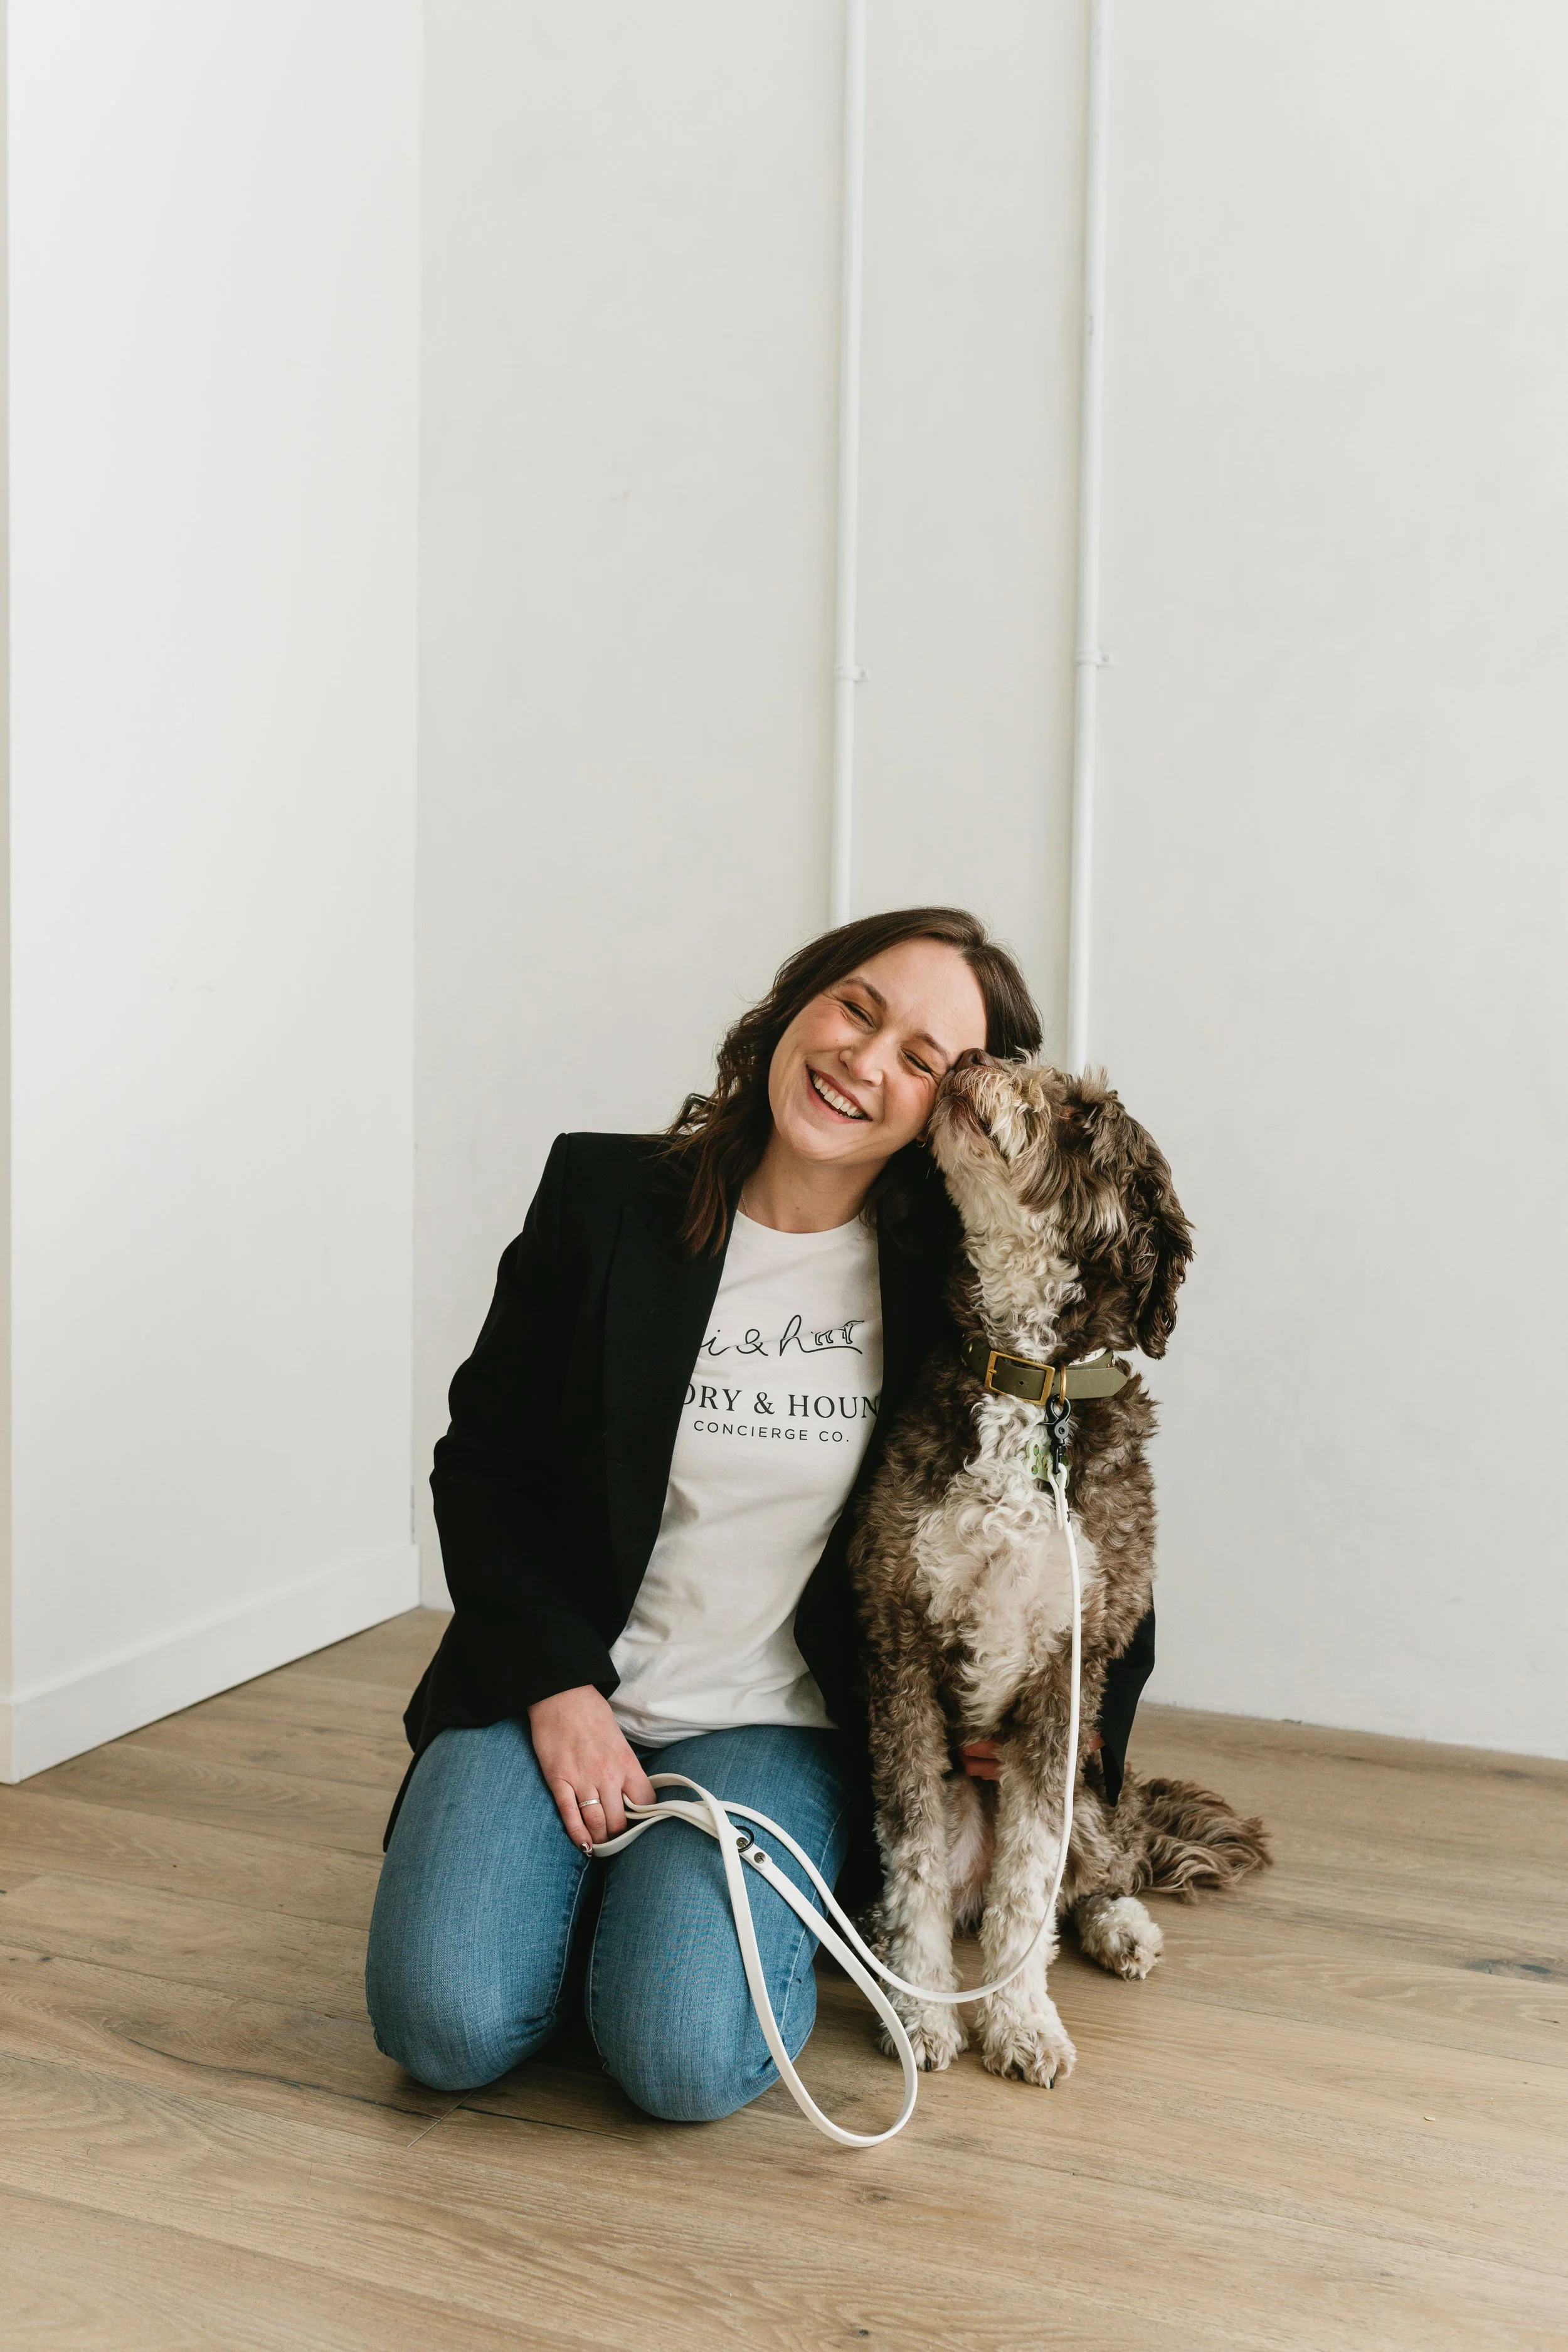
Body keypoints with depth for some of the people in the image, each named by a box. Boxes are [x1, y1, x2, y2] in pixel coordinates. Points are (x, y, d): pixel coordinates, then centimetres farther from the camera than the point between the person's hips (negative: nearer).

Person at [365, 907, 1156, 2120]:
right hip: (558, 1690, 1)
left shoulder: (954, 1279, -5)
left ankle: (706, 1898, 9)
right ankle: (588, 1885, 12)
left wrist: (1086, 1704, 1)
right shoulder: (606, 1196, -3)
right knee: (447, 2022, -19)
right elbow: (483, 1462, 2)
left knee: (687, 2056, -23)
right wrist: (559, 1688, -8)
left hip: (777, 1728, -1)